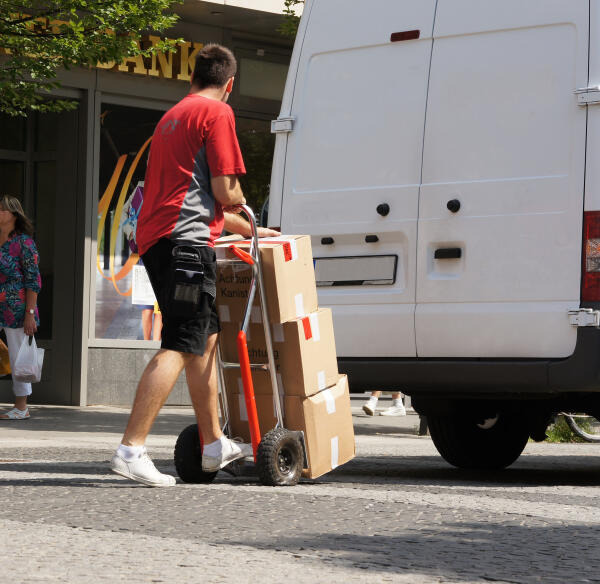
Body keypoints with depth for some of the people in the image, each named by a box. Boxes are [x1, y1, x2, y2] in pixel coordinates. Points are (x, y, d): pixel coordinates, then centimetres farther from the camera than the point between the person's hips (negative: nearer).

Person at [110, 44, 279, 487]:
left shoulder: (174, 115, 27)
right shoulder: (217, 112, -1)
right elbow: (225, 192, -9)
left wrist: (249, 229, 42)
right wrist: (242, 204, 15)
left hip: (157, 239, 10)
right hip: (187, 239, -10)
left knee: (206, 338, 17)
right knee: (181, 346, -13)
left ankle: (214, 445, 21)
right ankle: (131, 449, -22)